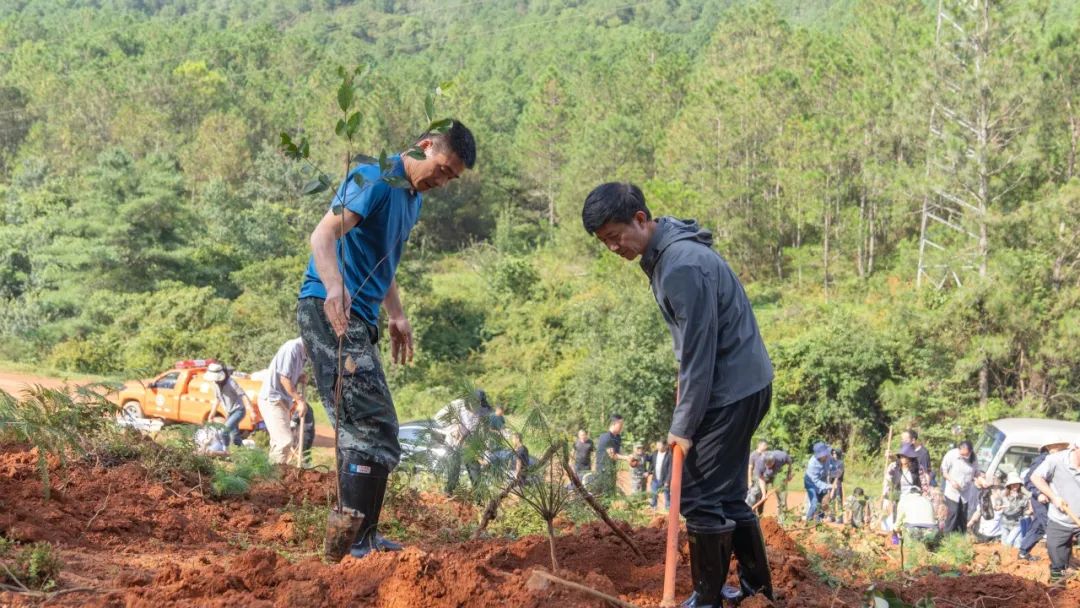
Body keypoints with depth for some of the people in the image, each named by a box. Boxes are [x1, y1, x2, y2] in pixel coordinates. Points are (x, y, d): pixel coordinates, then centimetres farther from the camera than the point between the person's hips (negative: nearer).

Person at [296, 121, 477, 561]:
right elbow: (324, 234, -28)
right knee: (375, 430, -15)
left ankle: (358, 538, 27)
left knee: (360, 431, 17)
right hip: (330, 311, -11)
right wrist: (335, 286, -45)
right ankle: (354, 542, -13)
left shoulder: (412, 198, 16)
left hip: (358, 318, 11)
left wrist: (396, 314, 25)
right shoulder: (376, 180, -14)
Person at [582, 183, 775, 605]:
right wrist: (688, 414, 16)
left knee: (701, 496, -3)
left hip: (733, 391, -10)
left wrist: (684, 425, -17)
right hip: (741, 385, 10)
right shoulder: (663, 253, 7)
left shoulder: (682, 266, -25)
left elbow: (699, 351, -22)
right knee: (727, 494, 15)